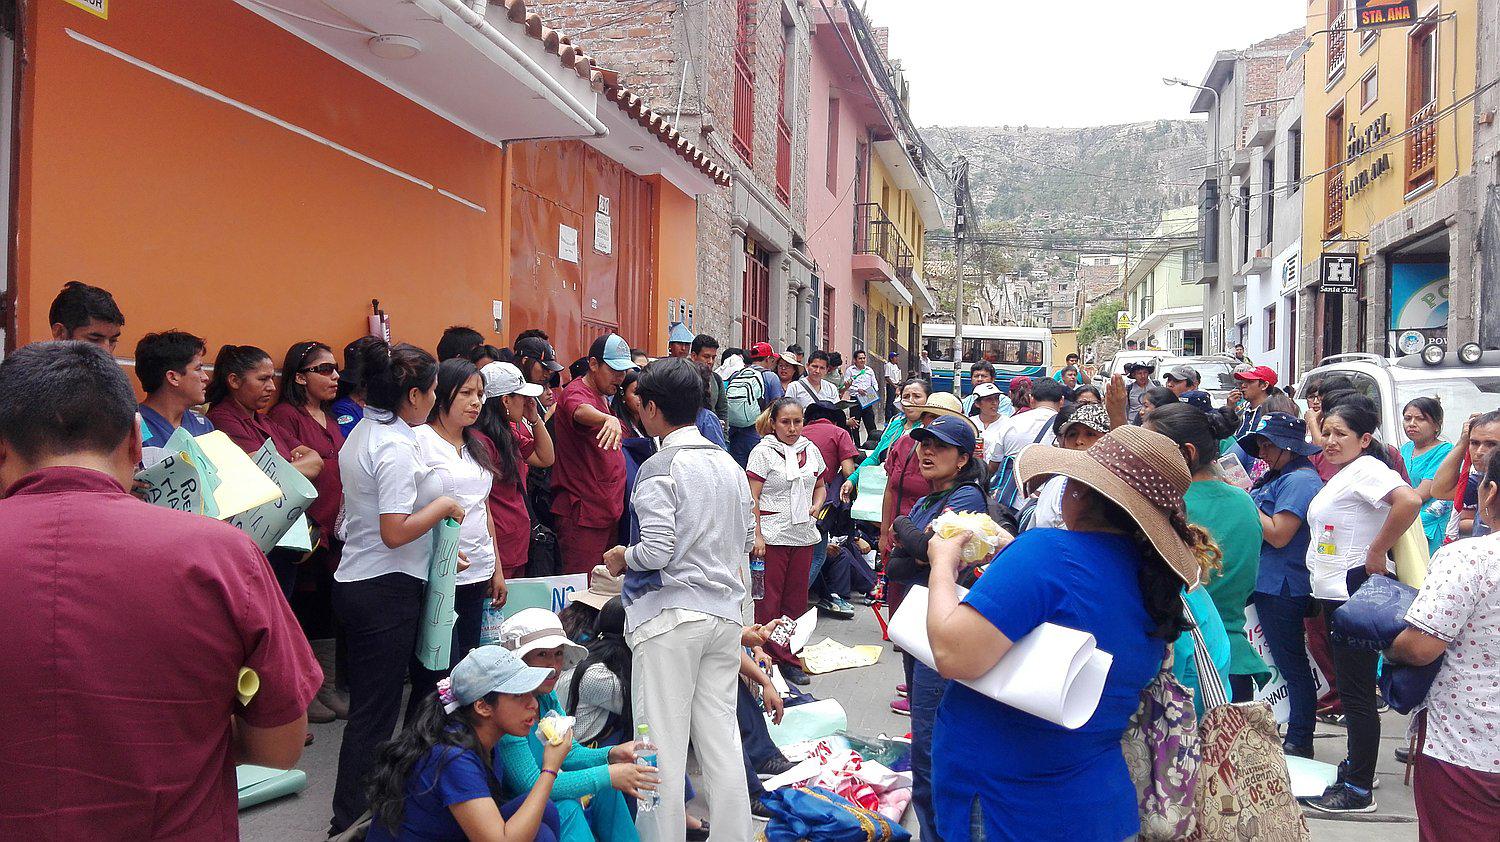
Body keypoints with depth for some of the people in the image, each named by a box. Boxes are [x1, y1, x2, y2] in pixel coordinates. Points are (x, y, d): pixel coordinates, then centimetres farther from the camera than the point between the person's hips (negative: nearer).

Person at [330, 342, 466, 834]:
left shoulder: (362, 433, 9)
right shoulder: (397, 447, -20)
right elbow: (395, 532, -24)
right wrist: (443, 505, -11)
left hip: (355, 583, 10)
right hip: (386, 590, -10)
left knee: (370, 704, 19)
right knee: (375, 714, 1)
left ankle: (352, 814, 30)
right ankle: (350, 822, 10)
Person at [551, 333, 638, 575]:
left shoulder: (604, 397, 19)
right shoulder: (577, 392, -10)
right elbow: (582, 411, -36)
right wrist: (608, 419, -55)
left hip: (608, 510, 9)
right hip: (582, 513, -9)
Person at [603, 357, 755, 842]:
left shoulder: (659, 467, -12)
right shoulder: (730, 465, 10)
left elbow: (655, 551, -17)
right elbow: (747, 542, 15)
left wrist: (621, 558, 2)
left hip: (669, 616, -7)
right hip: (725, 611, 7)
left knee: (663, 744, 1)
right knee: (721, 738, 12)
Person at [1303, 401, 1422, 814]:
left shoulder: (1366, 469, -15)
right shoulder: (1342, 474, 15)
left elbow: (1409, 501, -34)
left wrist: (1377, 553, -25)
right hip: (1336, 593, 10)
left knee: (1357, 691, -4)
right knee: (1349, 686, 19)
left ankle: (1359, 790, 3)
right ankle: (1357, 765, 32)